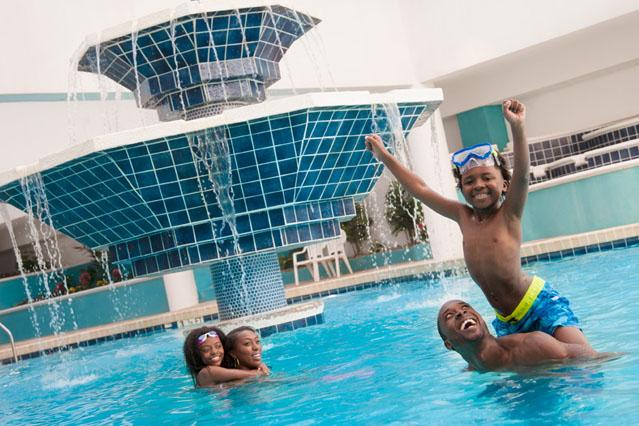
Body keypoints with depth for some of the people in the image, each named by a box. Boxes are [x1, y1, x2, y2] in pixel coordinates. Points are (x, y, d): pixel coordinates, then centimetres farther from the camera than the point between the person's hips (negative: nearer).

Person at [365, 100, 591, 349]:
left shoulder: (509, 214, -6)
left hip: (540, 305, -6)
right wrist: (384, 157, 17)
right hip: (507, 321, 6)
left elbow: (522, 176, -25)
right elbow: (420, 189, 13)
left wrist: (517, 128, -38)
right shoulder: (463, 216, 7)